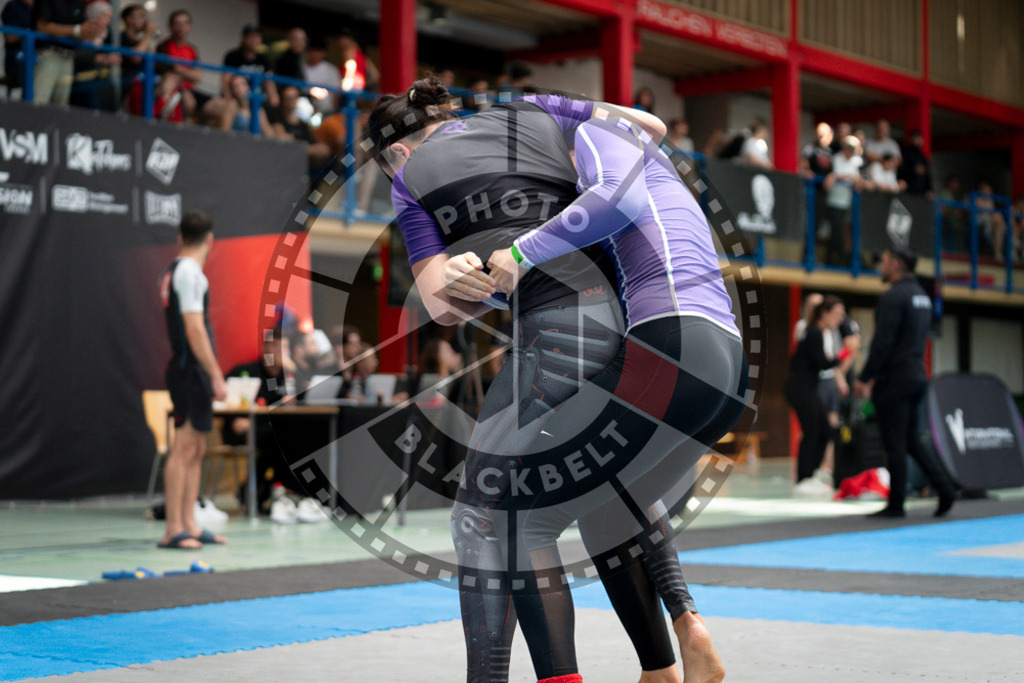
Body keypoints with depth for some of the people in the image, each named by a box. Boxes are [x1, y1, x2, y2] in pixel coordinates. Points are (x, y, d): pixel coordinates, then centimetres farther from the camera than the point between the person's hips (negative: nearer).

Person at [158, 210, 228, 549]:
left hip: (188, 370, 10)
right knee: (184, 448, -9)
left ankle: (189, 525, 14)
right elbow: (194, 329, -19)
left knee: (196, 449, 11)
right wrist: (217, 376, -19)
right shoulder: (189, 272, -12)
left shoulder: (175, 271, 17)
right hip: (191, 370, -10)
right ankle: (173, 530, -9)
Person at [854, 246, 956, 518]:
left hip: (895, 380, -9)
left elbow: (882, 342, -20)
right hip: (917, 376, 9)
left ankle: (896, 504, 3)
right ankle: (945, 487, 5)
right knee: (911, 440, 16)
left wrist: (864, 378, -13)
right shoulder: (922, 296, 15)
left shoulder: (893, 297, -15)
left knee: (895, 445, -2)